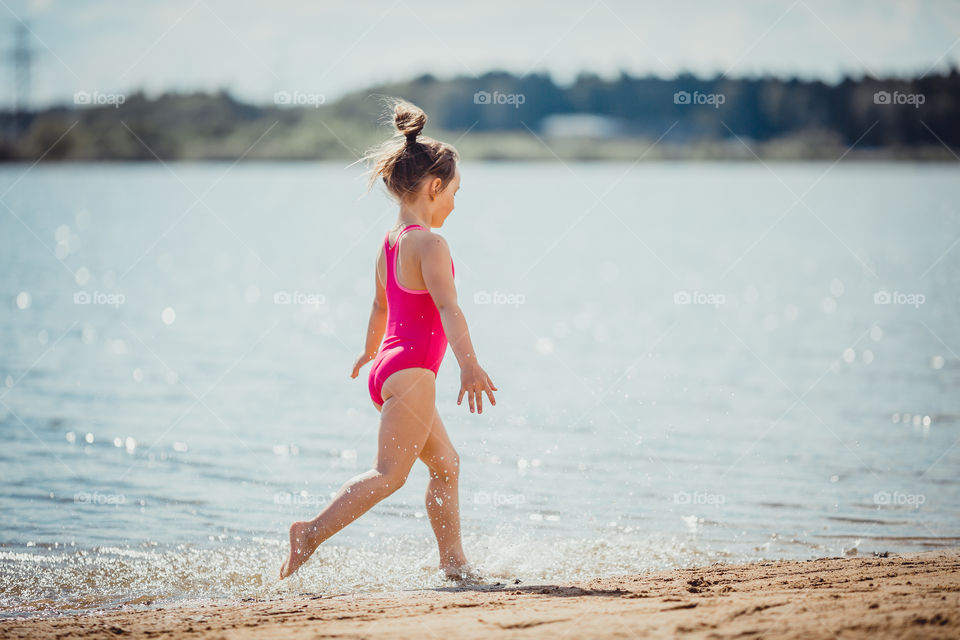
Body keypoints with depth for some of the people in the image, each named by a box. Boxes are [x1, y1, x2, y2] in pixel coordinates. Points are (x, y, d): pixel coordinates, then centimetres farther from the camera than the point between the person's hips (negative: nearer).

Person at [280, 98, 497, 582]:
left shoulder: (391, 243, 15)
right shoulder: (429, 243, -13)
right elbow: (447, 307, -26)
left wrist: (371, 351, 47)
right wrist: (469, 365, -36)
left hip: (388, 367, 10)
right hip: (410, 370, -10)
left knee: (446, 463, 15)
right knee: (390, 472, -13)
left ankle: (453, 561, 16)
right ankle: (311, 534, -18)